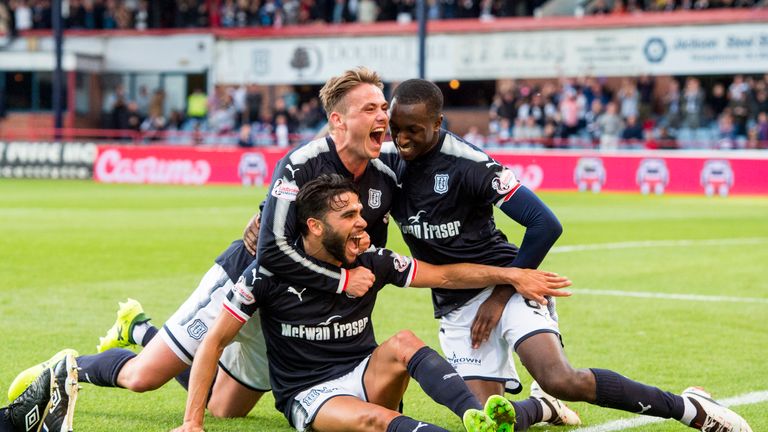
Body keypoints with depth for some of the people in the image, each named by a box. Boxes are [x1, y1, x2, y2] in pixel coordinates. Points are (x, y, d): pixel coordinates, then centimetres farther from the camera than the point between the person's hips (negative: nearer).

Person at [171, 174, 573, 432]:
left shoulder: (371, 264, -1)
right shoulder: (269, 272, -11)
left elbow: (446, 275, 5)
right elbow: (213, 342, -7)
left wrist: (511, 274, -7)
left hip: (361, 377, 5)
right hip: (307, 396, -4)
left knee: (403, 343, -27)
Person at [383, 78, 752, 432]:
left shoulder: (466, 163, -19)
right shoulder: (385, 161, -2)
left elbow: (545, 224, -19)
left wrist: (502, 295, -15)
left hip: (503, 283, -5)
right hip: (455, 306, 5)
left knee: (561, 381, -27)